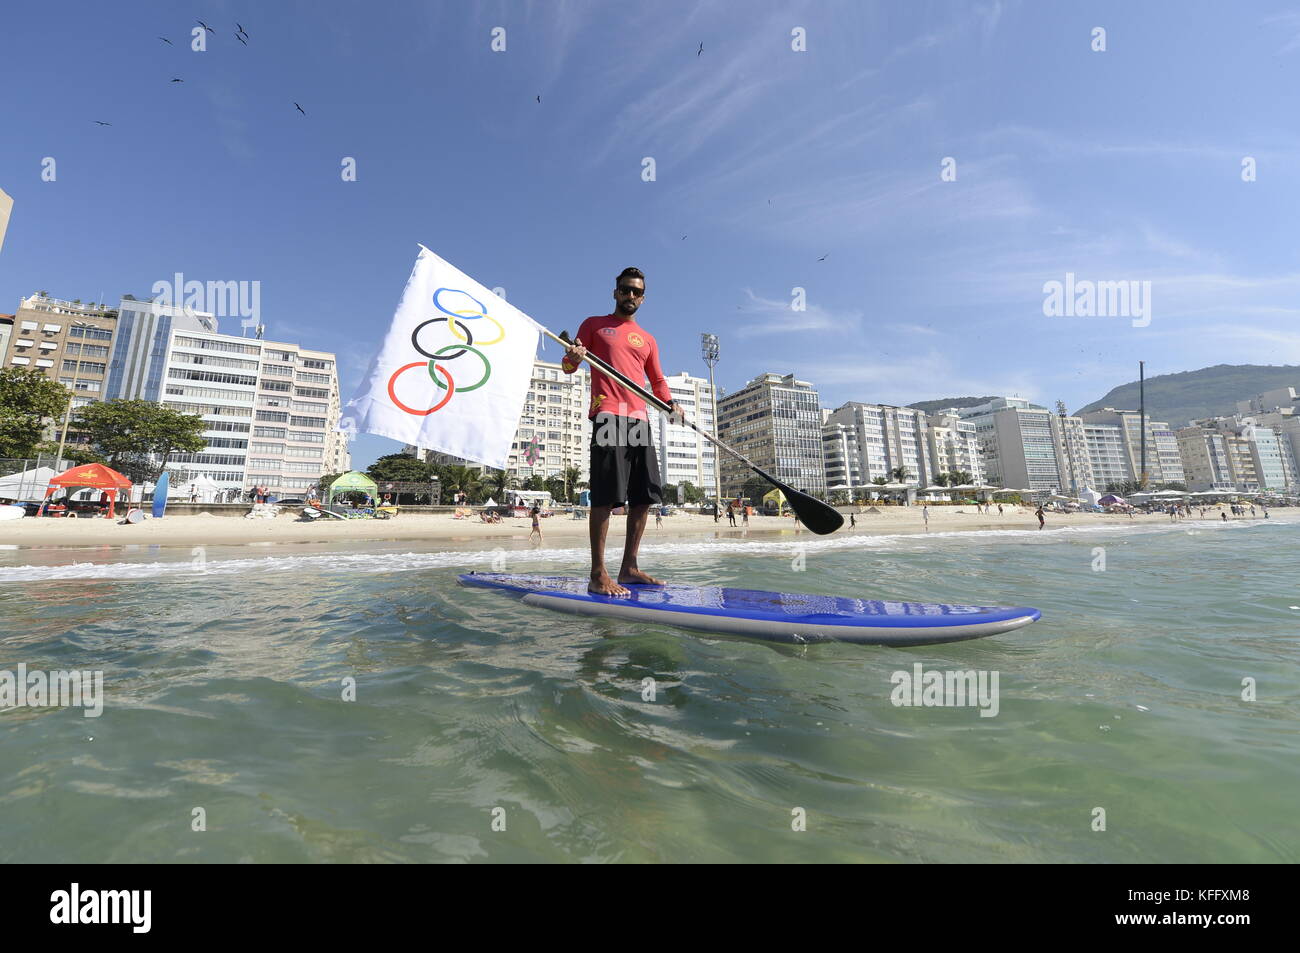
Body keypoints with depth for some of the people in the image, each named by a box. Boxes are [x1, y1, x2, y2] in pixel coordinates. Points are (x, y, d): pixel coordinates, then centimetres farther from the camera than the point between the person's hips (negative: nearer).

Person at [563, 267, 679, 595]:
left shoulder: (648, 339, 26)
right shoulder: (594, 324, 15)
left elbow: (658, 381, 25)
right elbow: (568, 367, 9)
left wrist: (670, 403, 4)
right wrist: (573, 357, -15)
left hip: (639, 418, 6)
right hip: (607, 414, -5)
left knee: (645, 496, 1)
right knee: (606, 495, -13)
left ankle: (628, 568, 11)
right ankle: (598, 575, -9)